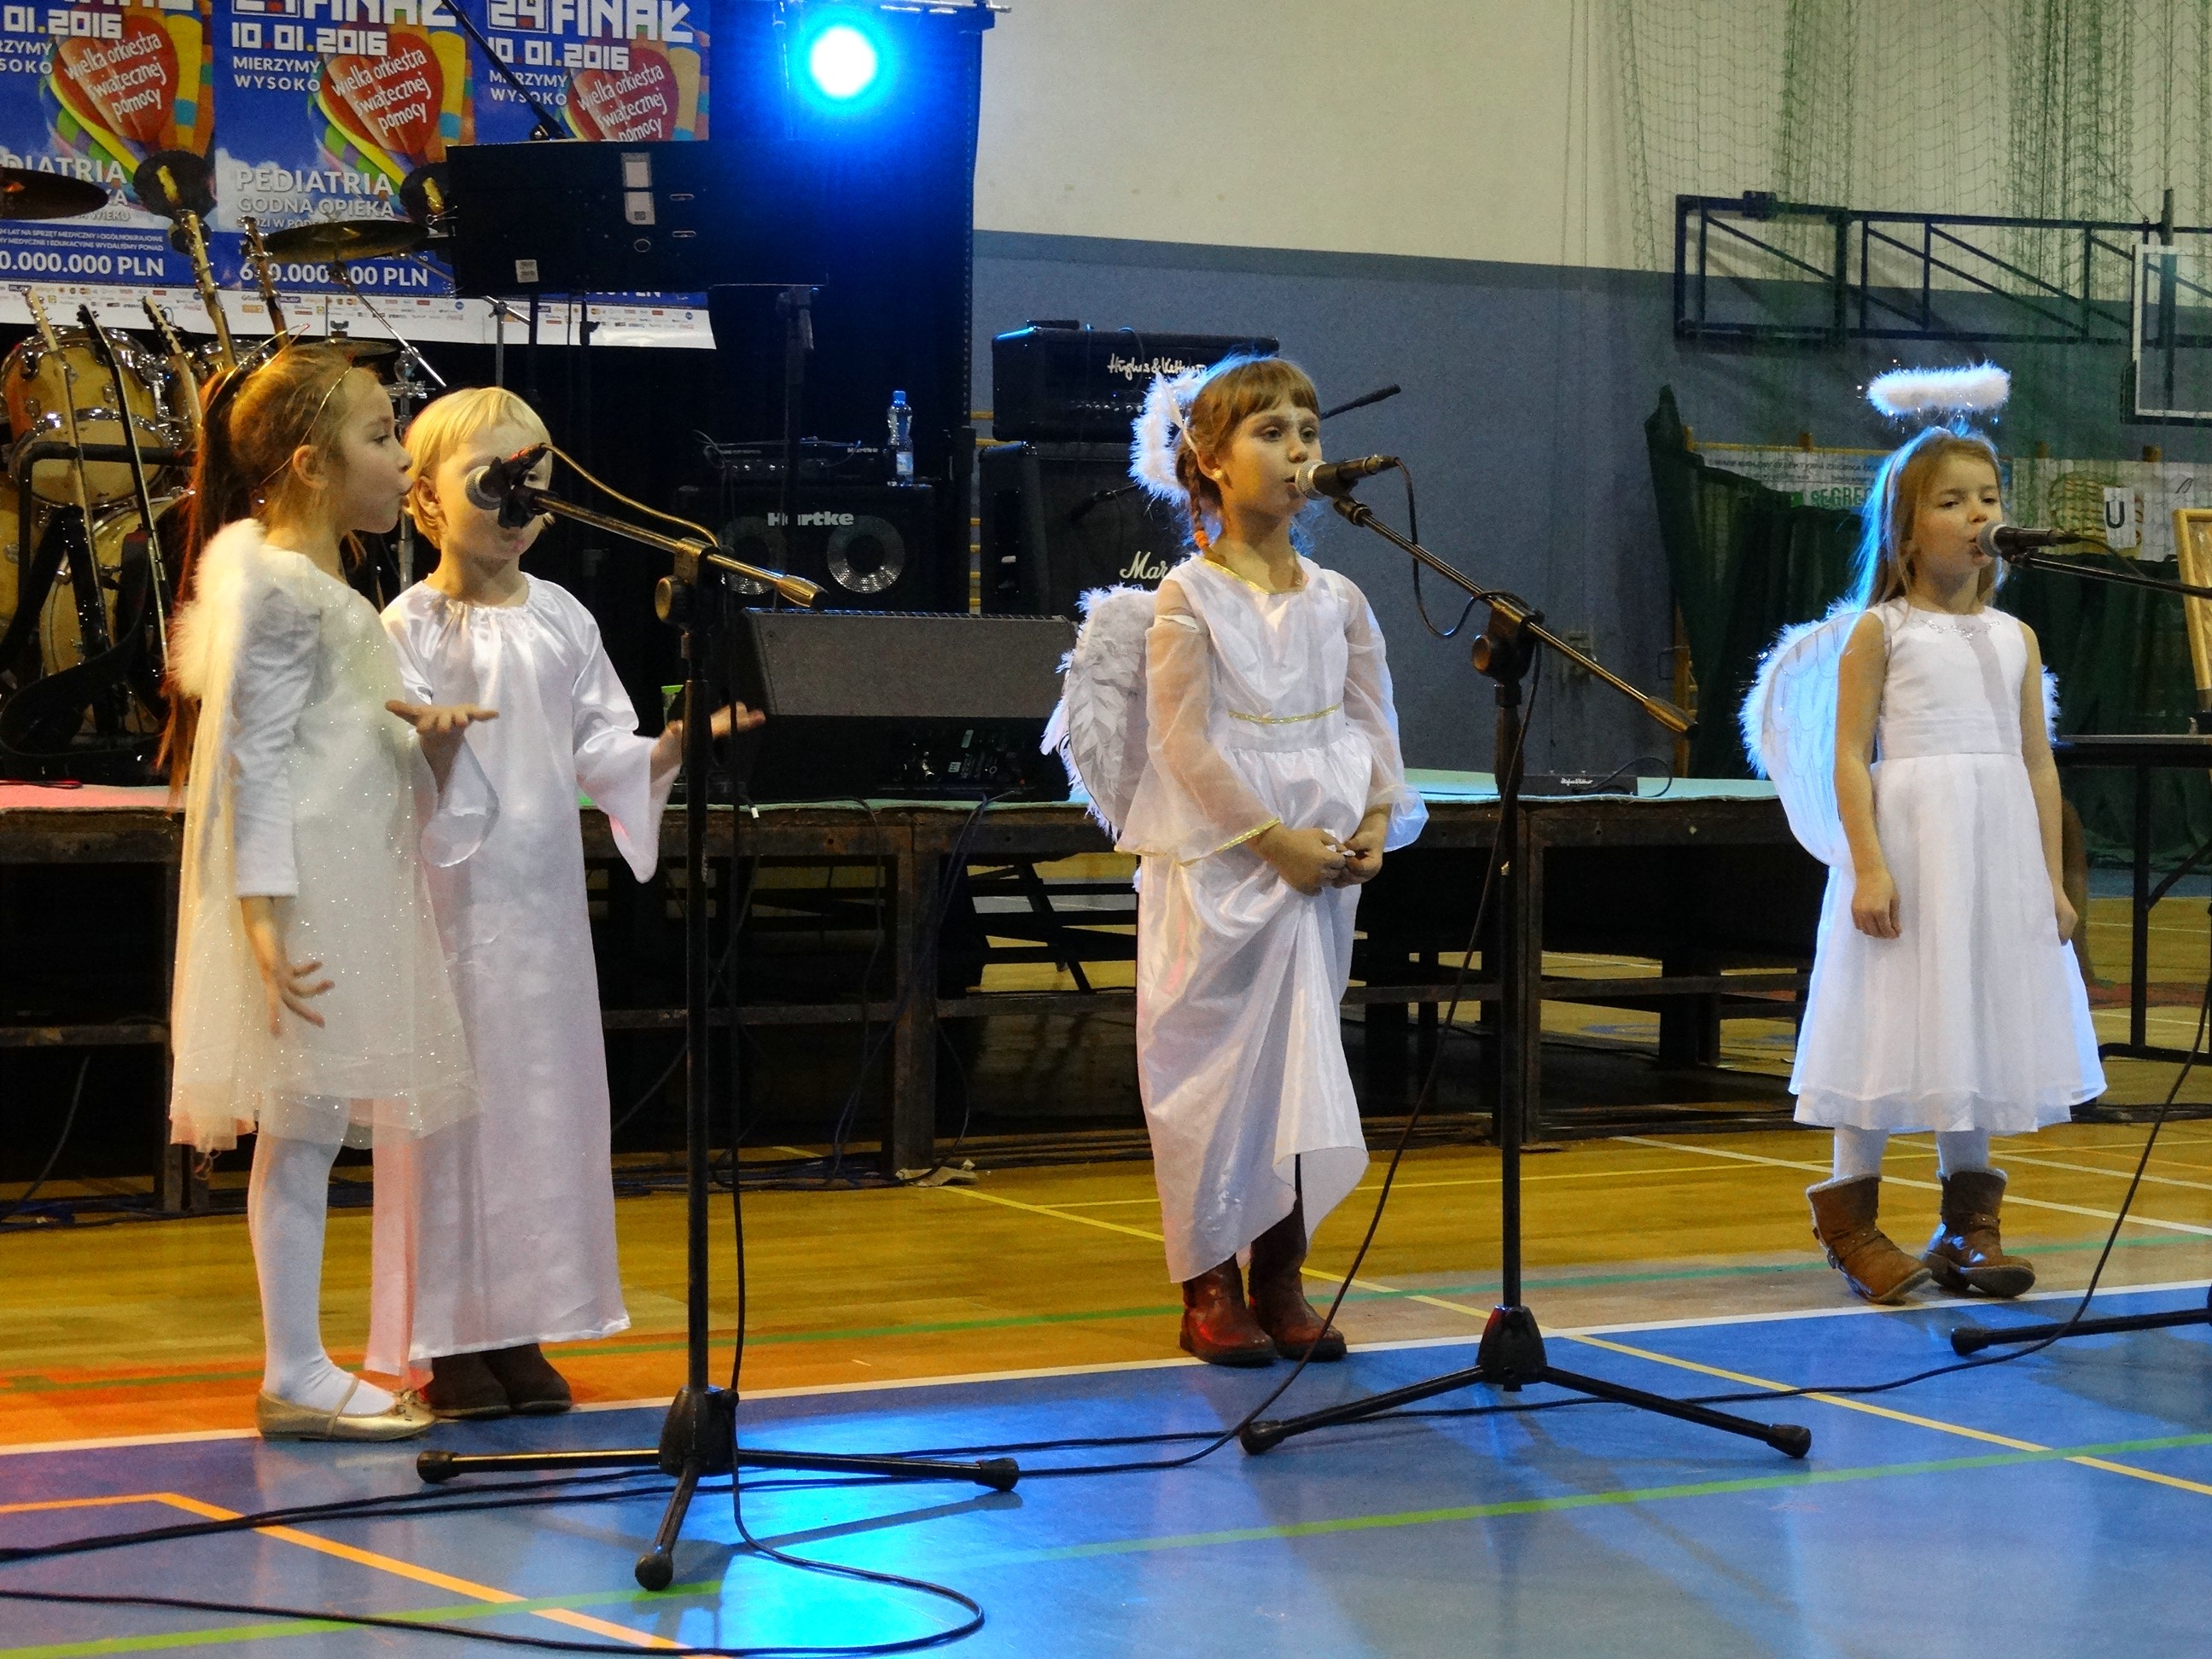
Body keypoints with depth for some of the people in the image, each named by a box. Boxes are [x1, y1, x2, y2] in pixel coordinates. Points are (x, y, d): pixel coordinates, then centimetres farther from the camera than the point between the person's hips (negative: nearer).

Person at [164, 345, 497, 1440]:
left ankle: (304, 1371, 15)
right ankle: (295, 1380, 0)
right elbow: (257, 759, -16)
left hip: (354, 889, 10)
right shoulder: (274, 588, -12)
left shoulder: (324, 590, 18)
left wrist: (431, 743, 4)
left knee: (312, 1127, 10)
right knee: (303, 1124, -5)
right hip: (305, 896, -10)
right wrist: (263, 913, -20)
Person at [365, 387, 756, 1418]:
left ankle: (520, 1331, 17)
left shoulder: (562, 620, 8)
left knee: (546, 1097, 7)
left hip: (545, 896, 5)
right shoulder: (414, 625, -6)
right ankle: (444, 1342, 8)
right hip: (450, 897, -5)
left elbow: (604, 755, 8)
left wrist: (674, 749, -9)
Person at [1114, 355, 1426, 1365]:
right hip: (1215, 865, -5)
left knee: (1300, 1063, 7)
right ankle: (1208, 1286, 7)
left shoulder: (1337, 601, 10)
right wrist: (1274, 838, -16)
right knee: (1216, 1065, -2)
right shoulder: (1189, 597, -6)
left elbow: (1371, 722, 10)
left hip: (1319, 867, 5)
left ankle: (1279, 1279, 14)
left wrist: (1376, 820, -8)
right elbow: (1188, 743, -11)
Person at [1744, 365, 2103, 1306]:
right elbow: (1849, 756, -7)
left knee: (1980, 1019, 8)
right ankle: (1850, 1211, 8)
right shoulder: (1879, 632, -1)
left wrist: (2052, 878, 7)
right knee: (1894, 1024, -2)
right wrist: (1867, 867, -16)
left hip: (1999, 854, 4)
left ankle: (1969, 1221, 17)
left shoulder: (2015, 639, 11)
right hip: (1908, 842, -4)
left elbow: (2038, 765, 12)